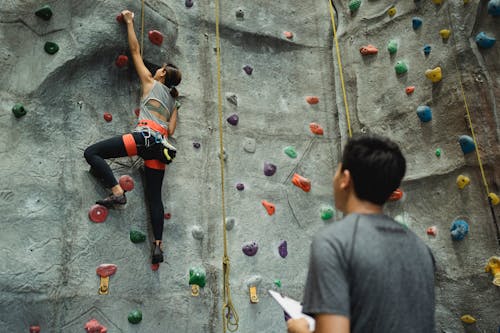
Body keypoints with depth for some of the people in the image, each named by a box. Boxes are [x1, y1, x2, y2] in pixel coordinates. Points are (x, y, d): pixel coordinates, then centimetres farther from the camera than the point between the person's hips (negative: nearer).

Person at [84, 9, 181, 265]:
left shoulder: (151, 82, 16)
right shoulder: (172, 101, 28)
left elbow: (135, 51, 21)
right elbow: (171, 130, 17)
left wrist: (129, 22, 30)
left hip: (144, 136, -7)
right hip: (161, 144, 7)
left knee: (91, 153, -3)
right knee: (155, 197, 7)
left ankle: (117, 192, -17)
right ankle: (158, 245, 4)